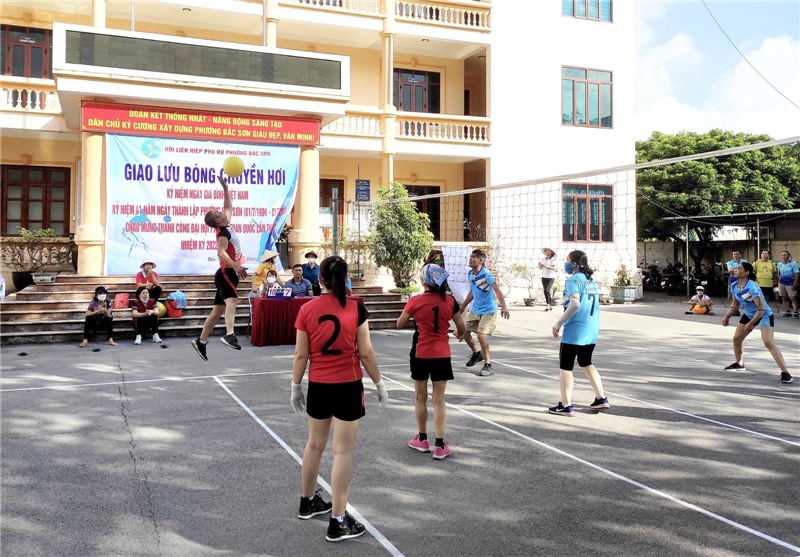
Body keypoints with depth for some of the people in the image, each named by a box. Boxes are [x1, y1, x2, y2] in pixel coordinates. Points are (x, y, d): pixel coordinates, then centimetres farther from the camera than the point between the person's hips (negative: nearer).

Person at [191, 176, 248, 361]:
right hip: (226, 273, -10)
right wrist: (236, 266, -41)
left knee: (217, 311, 12)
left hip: (227, 273, 10)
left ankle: (201, 341, 18)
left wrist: (225, 188, 21)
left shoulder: (227, 227, 14)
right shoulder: (224, 233, -13)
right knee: (232, 300, -33)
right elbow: (221, 253, -29)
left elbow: (229, 207, 28)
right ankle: (229, 335, -54)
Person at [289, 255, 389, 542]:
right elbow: (366, 352, -8)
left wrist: (296, 386, 11)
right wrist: (380, 384, 4)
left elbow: (301, 354, -1)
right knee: (343, 451, 2)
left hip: (318, 386, 3)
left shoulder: (307, 309, -5)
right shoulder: (356, 308, -11)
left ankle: (308, 502, 39)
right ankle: (338, 522, 6)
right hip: (348, 386, -3)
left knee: (314, 444, 20)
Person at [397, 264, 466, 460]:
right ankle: (440, 446, 6)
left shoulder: (415, 301, -12)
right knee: (439, 400, 6)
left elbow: (400, 324, 1)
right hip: (442, 355, 1)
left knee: (420, 397, 15)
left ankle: (422, 440, 27)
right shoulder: (450, 301, -6)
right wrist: (459, 335, 27)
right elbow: (461, 328, 4)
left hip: (420, 354, -1)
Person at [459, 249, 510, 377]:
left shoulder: (486, 274, -19)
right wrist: (463, 307, 24)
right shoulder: (470, 274, 4)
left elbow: (497, 290, -25)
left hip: (488, 311, -8)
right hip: (475, 310, 8)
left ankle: (488, 365, -5)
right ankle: (477, 353, 36)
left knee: (481, 335, -19)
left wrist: (503, 307, -36)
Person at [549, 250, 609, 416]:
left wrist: (559, 323, -18)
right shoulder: (591, 281, 14)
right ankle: (601, 399, 23)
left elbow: (575, 303, -24)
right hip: (592, 331, 8)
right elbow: (594, 304, 15)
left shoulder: (574, 279, -11)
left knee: (565, 366, 2)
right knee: (586, 363, 24)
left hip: (575, 330, -8)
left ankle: (566, 406, 4)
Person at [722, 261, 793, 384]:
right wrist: (727, 316, 0)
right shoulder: (735, 286, -6)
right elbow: (735, 304, 11)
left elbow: (761, 309, -27)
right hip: (749, 314, 8)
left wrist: (751, 324, -24)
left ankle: (785, 372, -19)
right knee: (736, 338, 9)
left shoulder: (752, 287, -30)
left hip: (765, 315, -8)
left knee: (769, 342, -22)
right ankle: (739, 364, 33)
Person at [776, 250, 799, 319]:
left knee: (793, 298, -6)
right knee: (784, 298, 7)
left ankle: (796, 313, -6)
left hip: (790, 283, -5)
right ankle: (787, 312, 14)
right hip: (782, 283, 5)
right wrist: (779, 277, 3)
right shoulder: (779, 264, 5)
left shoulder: (793, 263, -7)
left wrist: (794, 284, -13)